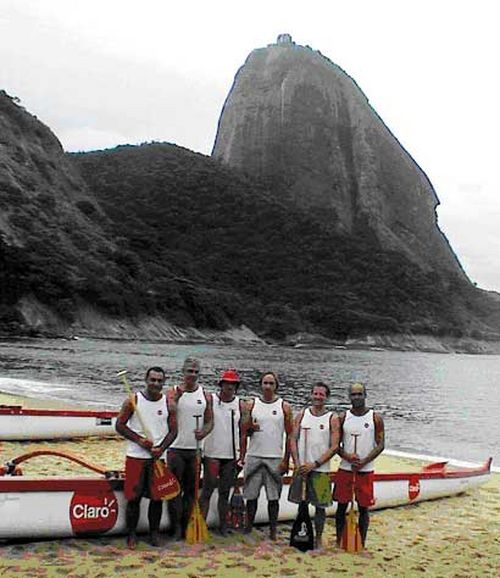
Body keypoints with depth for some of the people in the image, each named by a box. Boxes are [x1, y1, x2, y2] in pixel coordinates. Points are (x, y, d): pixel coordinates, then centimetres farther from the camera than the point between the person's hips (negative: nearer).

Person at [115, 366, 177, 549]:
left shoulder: (168, 404, 2)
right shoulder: (132, 401, -4)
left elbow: (173, 430, 4)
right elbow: (120, 425, -3)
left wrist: (161, 448, -12)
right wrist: (139, 439, -14)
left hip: (159, 457, 2)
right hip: (136, 456, -2)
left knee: (157, 497, 7)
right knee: (133, 497, 2)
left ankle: (154, 532, 22)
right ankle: (131, 534, 15)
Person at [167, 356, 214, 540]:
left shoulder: (205, 395, 7)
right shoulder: (174, 392, -1)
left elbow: (209, 421, 9)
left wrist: (203, 432, -12)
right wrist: (177, 397, -23)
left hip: (195, 449, 3)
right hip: (176, 448, -3)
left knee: (191, 489, 8)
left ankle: (186, 527, 17)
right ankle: (176, 527, 3)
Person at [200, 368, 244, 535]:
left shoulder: (240, 404, 5)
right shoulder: (210, 400, -5)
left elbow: (242, 430, 11)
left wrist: (241, 454, 5)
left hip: (231, 456, 3)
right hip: (212, 454, -3)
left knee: (225, 493, 10)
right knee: (207, 491, 0)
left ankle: (223, 527, 18)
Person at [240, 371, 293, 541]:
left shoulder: (284, 407, 3)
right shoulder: (251, 405, 5)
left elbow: (290, 435, 3)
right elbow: (244, 432, 6)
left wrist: (286, 460, -3)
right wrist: (242, 456, -1)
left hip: (275, 458, -1)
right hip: (253, 457, 1)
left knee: (273, 497, 4)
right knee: (251, 496, 6)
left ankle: (273, 532, 13)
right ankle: (248, 528, 18)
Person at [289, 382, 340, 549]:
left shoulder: (332, 418, -2)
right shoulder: (302, 415, 5)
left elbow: (334, 447, -7)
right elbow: (293, 439, 4)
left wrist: (314, 464, -13)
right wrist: (297, 463, -7)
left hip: (320, 470, -2)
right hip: (301, 467, 2)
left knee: (320, 506, 3)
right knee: (301, 503, 10)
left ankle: (318, 538, 17)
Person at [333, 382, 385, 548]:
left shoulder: (375, 418, -1)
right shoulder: (342, 418, 3)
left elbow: (380, 445, -4)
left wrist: (363, 462, -15)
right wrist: (347, 456, -15)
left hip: (365, 471, -1)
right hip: (345, 469, 1)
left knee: (363, 508, 5)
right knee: (341, 506, 7)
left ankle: (362, 544, 16)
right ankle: (339, 542, 19)